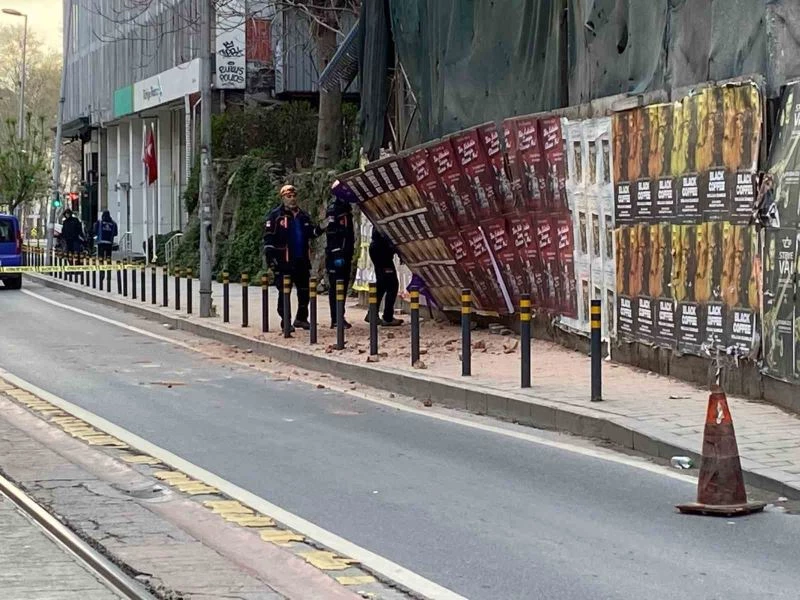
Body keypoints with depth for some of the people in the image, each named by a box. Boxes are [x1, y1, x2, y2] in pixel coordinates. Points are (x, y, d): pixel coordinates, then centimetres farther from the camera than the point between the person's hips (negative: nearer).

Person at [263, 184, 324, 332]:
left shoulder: (303, 215, 14)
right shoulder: (275, 215, -5)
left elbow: (310, 232, 18)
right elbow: (268, 238, -8)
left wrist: (319, 230, -5)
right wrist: (270, 257, -16)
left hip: (301, 259, 6)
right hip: (284, 261, -6)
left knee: (304, 290, 9)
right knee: (284, 292, -2)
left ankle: (301, 318, 22)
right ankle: (285, 320, 4)